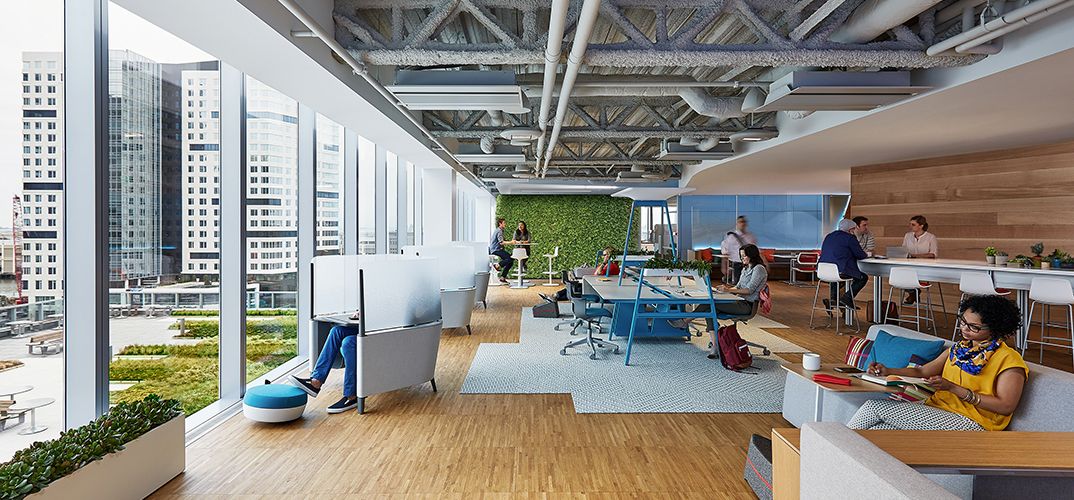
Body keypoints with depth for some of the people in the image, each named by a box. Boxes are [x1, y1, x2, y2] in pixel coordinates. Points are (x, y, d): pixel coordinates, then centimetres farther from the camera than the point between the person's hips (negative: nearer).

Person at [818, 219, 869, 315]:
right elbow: (860, 255, -2)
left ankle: (832, 297, 22)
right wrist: (866, 254, 22)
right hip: (841, 271, -7)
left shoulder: (828, 236, 17)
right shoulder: (850, 238, -4)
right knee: (863, 278, 15)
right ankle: (847, 298, 2)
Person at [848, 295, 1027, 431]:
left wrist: (953, 388, -20)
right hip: (935, 411, 7)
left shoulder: (1009, 360, -4)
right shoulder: (959, 349, 20)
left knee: (876, 406, -22)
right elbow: (923, 371, 18)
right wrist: (888, 371, 0)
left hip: (970, 424, -7)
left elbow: (1006, 406, -13)